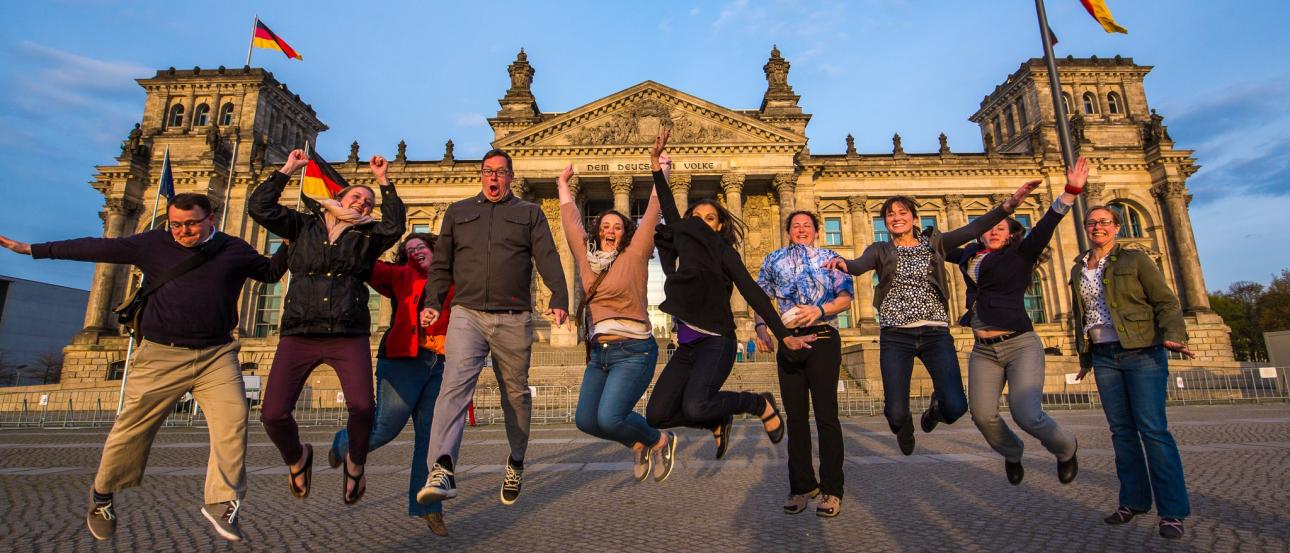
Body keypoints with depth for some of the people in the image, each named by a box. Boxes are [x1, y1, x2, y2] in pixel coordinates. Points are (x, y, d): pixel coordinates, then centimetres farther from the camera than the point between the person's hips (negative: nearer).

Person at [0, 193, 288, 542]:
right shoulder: (154, 244, 6)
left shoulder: (234, 249, 7)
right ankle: (102, 495, 34)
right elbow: (100, 248, 12)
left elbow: (270, 271, 19)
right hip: (161, 355, 0)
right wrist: (34, 249, 16)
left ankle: (222, 502, -9)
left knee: (232, 421, -16)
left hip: (217, 355, 0)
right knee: (131, 429, 7)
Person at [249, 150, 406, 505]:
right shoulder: (305, 226, 17)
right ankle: (297, 459, 26)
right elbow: (259, 207, 7)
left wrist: (384, 181, -4)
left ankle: (355, 464, 13)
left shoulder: (367, 235, 13)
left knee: (362, 407, -19)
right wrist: (287, 170, 8)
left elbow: (394, 226, -6)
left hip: (349, 335, -1)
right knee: (273, 413, -9)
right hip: (299, 333, 2)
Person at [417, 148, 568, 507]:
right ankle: (442, 472, -24)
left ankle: (516, 464, 27)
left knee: (516, 394, 9)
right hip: (467, 314, 1)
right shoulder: (458, 212, 19)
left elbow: (548, 259, 0)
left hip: (514, 319, 0)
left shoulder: (530, 214, 13)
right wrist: (433, 302, 3)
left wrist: (559, 299, -16)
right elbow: (441, 264, 18)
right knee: (455, 385, -17)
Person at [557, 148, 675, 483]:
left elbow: (652, 212, 0)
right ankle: (637, 445, 30)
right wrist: (563, 184, 31)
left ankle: (660, 441, 12)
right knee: (586, 420, 3)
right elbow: (571, 220, 22)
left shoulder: (634, 256, -1)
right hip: (599, 353, 6)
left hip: (633, 351, -6)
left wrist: (662, 171, 5)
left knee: (609, 419, -17)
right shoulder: (587, 259, 11)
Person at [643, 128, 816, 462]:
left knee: (694, 406, -28)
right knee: (656, 415, -6)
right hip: (687, 346, 6)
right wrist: (656, 164, 15)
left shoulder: (723, 252, -1)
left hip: (716, 342, -6)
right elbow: (670, 212, 17)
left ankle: (760, 403, 1)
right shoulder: (682, 249, 13)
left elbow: (753, 294, -6)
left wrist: (784, 336, -14)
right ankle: (717, 421, 20)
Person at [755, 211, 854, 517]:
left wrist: (820, 310, -18)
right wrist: (760, 325, -2)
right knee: (796, 416, 7)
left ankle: (831, 490, 7)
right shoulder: (774, 259, 16)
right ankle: (801, 486, 18)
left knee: (826, 414, -4)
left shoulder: (830, 257, 9)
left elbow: (846, 296, 0)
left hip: (822, 338, -3)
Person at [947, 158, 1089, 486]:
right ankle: (1012, 454, 29)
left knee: (1026, 415, -14)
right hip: (983, 351, 4)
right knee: (983, 416, -6)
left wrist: (1071, 191, -21)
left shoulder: (1019, 255, 2)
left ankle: (1065, 449, 22)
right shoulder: (970, 257, 14)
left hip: (1021, 345, -4)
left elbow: (1046, 225, -11)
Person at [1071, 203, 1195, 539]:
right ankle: (1133, 501, 14)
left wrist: (1173, 337, -19)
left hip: (1142, 352, -4)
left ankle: (1172, 510, 1)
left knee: (1152, 428, -7)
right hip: (1104, 356, 4)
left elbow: (1166, 302, -4)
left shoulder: (1135, 260, 0)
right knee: (1121, 429, 6)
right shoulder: (1078, 270, 12)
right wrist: (1084, 357, 19)